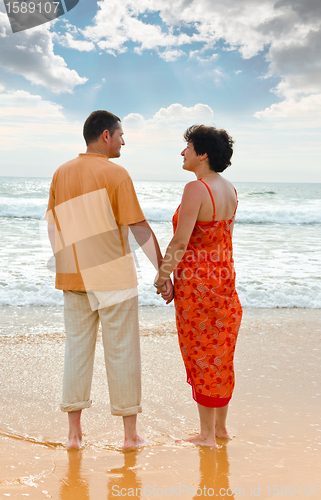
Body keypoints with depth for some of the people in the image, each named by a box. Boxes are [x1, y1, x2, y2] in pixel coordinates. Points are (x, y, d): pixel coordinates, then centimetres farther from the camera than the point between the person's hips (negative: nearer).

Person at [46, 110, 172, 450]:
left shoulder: (61, 174, 7)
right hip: (114, 276, -5)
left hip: (74, 278, 5)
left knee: (77, 349, 12)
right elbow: (139, 227, -12)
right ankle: (130, 433, 13)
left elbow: (52, 226, 12)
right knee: (121, 352, 4)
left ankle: (74, 433, 17)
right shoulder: (115, 174, -10)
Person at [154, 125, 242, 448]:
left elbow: (180, 242, -21)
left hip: (196, 281, -8)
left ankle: (207, 434, 15)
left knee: (202, 355, 3)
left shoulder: (196, 189, -19)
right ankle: (220, 426, 29)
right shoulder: (230, 190, 7)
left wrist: (162, 276, -8)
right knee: (221, 353, 16)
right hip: (225, 276, 8)